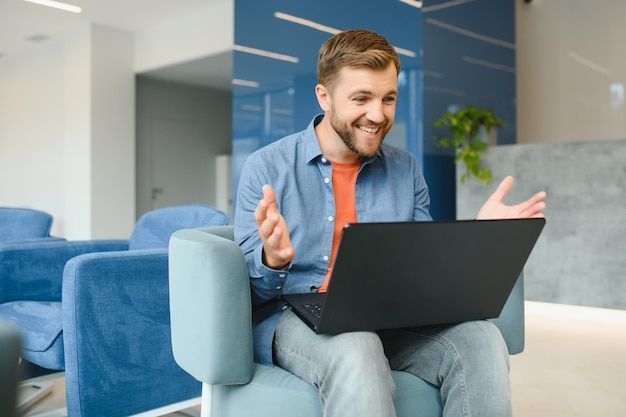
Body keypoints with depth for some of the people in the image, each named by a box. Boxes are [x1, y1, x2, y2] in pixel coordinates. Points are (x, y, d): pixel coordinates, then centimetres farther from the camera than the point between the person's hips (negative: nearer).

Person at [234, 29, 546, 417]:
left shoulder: (406, 169, 9)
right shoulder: (266, 167, -3)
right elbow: (249, 288, -5)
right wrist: (273, 259, -29)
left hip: (391, 319, 5)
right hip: (296, 317, -4)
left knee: (481, 339, -24)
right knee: (355, 348, -39)